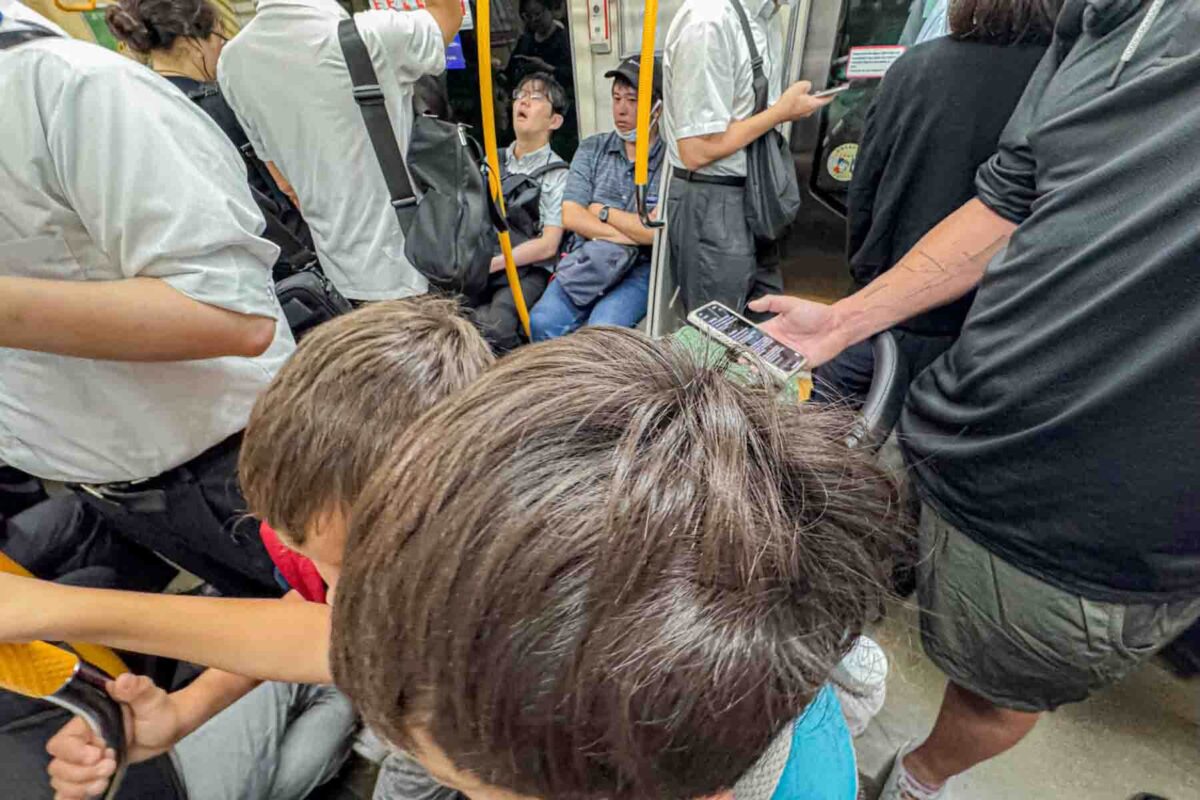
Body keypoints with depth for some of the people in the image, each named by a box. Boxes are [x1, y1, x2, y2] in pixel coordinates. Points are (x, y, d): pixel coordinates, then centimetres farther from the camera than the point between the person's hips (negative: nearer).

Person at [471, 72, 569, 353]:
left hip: (526, 271, -4)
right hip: (477, 267, 4)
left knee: (494, 325, -32)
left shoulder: (556, 174, 2)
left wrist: (491, 264, -13)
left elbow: (548, 245, -6)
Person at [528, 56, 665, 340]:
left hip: (640, 268, -3)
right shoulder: (591, 149, 11)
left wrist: (603, 211, 0)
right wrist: (631, 235, -10)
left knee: (603, 330, -31)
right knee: (543, 321, -23)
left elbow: (656, 231, -13)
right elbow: (571, 216, 0)